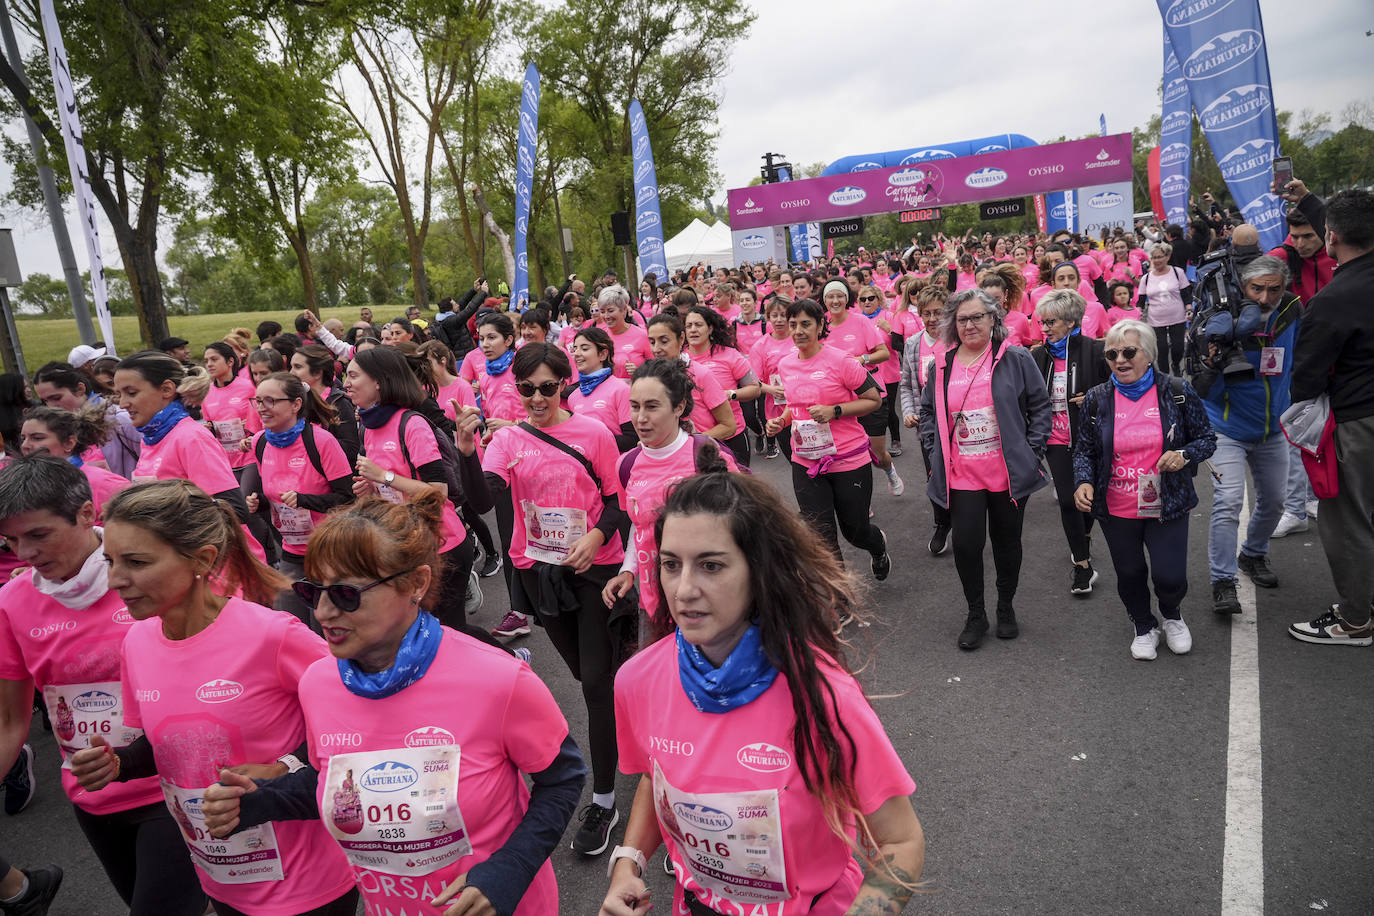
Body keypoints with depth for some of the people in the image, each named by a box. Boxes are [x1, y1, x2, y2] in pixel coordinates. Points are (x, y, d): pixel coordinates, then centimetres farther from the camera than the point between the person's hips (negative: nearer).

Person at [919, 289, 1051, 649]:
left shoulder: (1016, 359, -2)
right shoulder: (942, 366, 5)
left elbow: (1040, 406, 2)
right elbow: (927, 411, 16)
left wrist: (1031, 451, -5)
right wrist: (936, 451, 5)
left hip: (1010, 473, -1)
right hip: (961, 476, 1)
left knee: (1007, 541, 13)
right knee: (966, 544, -4)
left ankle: (1006, 607, 34)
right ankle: (975, 614, 18)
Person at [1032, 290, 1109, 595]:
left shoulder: (1094, 350, -11)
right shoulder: (1040, 356, 2)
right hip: (1057, 440, 2)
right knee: (1067, 499, -1)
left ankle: (1084, 536, 45)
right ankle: (1084, 565, 8)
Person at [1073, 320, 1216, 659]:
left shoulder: (1178, 392, -5)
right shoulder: (1096, 399, -2)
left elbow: (1207, 438, 4)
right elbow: (1083, 449, 5)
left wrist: (1184, 455, -17)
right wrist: (1084, 481, -13)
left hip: (1167, 506, -1)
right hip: (1117, 510, 1)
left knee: (1170, 576, -4)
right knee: (1130, 574, 13)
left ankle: (1172, 616, 33)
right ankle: (1144, 626, 42)